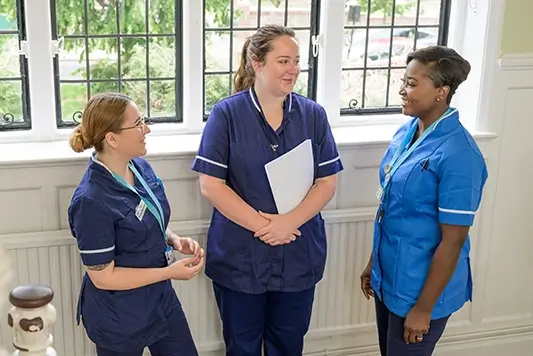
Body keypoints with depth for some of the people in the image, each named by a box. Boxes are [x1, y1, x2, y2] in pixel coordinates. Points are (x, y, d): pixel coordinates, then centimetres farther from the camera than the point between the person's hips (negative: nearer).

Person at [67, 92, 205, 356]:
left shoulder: (141, 167, -3)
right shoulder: (91, 201, -27)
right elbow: (103, 276, -21)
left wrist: (175, 240, -7)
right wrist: (170, 272, -22)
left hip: (161, 299, 7)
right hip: (118, 318, -7)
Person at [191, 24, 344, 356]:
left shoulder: (314, 115, -1)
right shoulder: (226, 114, -9)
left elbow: (327, 182, -2)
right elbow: (211, 184, -12)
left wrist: (290, 221, -18)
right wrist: (261, 225, -18)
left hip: (299, 254, 2)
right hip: (239, 255, -2)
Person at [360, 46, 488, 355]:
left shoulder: (458, 155, -23)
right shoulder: (406, 132, 0)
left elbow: (453, 241, -20)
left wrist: (423, 308, -16)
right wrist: (373, 263, 15)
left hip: (421, 288, -7)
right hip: (389, 277, 7)